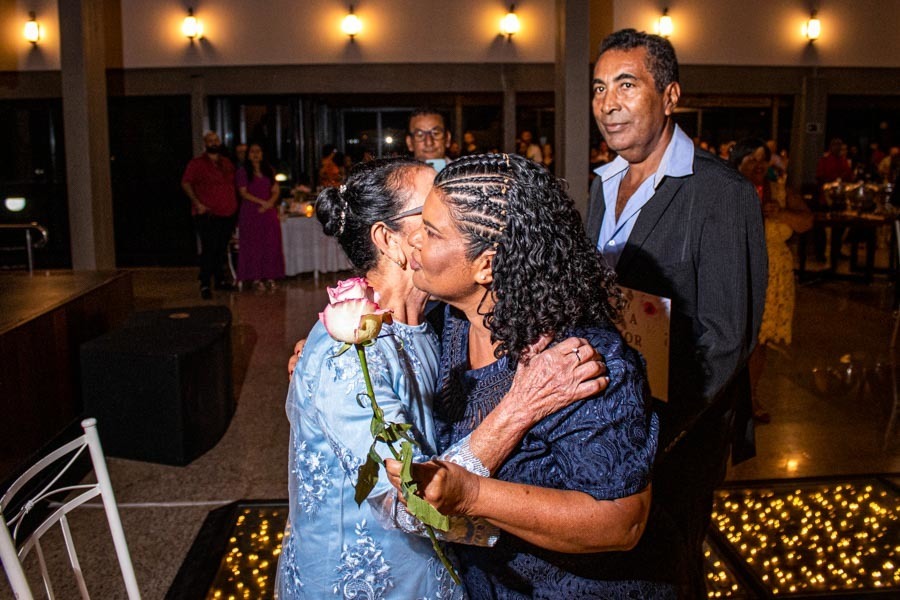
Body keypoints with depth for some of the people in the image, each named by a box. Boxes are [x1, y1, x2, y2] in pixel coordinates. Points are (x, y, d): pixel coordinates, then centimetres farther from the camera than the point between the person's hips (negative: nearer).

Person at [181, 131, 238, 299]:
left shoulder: (227, 163, 16)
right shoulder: (197, 163, -1)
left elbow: (233, 184, 26)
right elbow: (186, 183, -6)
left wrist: (234, 204, 15)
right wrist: (197, 203, -16)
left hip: (227, 214, 6)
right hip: (207, 215, -5)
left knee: (222, 249, 12)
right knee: (209, 249, -10)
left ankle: (220, 280, 23)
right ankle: (205, 285, -5)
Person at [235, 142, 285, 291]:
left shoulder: (269, 170, 14)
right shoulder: (243, 172, 2)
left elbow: (276, 191, 9)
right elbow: (244, 193, -6)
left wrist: (269, 203, -10)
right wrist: (261, 202, -15)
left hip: (268, 212, 4)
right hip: (250, 212, -3)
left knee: (271, 244, -1)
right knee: (253, 244, -4)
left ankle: (269, 276, 4)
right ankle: (256, 278, -1)